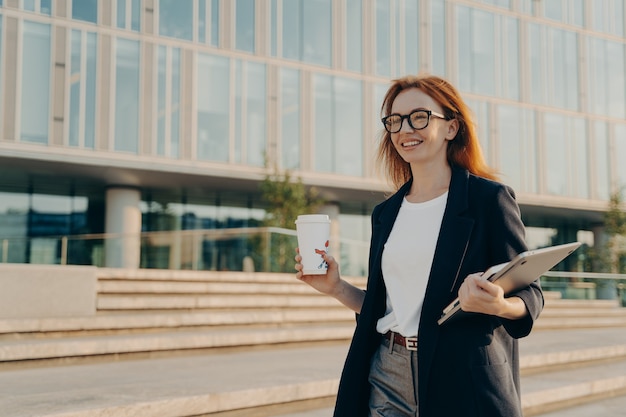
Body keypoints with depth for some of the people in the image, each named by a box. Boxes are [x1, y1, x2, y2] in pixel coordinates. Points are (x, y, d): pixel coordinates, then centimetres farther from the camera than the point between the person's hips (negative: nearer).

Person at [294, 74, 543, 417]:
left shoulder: (489, 198, -5)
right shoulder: (386, 214, 11)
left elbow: (529, 293, -5)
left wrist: (498, 306, -25)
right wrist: (337, 288, 0)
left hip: (461, 383, -4)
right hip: (388, 378, 5)